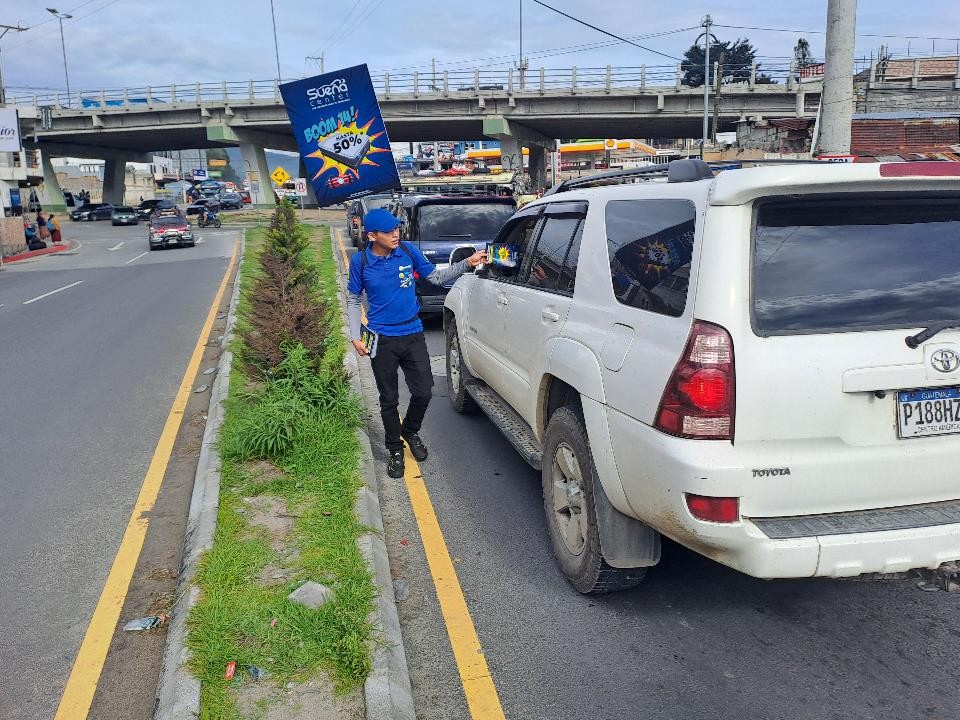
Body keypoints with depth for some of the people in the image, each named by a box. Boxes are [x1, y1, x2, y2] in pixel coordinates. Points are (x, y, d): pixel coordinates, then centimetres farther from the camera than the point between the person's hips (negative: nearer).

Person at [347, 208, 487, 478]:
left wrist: (468, 263, -6)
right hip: (382, 341, -2)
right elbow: (353, 300, 4)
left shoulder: (408, 251, -4)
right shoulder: (360, 261, -7)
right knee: (389, 399, 7)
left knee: (423, 392, 3)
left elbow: (436, 277, 6)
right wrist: (356, 337, -3)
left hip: (413, 335, 2)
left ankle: (410, 432, 33)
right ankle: (395, 450, 26)